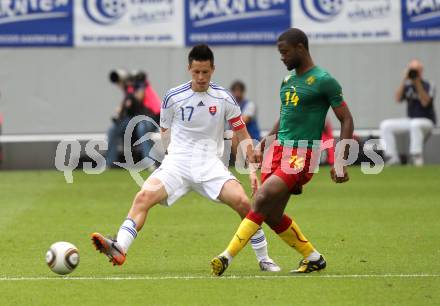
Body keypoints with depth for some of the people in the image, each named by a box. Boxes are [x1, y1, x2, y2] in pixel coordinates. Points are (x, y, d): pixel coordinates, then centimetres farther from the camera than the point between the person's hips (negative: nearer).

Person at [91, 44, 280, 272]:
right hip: (177, 163, 0)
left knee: (242, 202, -21)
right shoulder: (173, 97, 1)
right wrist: (174, 153, 11)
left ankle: (264, 260, -3)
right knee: (144, 197, -25)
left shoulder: (224, 99, 2)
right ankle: (119, 249, -36)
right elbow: (165, 131, 19)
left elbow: (242, 135, 8)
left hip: (211, 165, 0)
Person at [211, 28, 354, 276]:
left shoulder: (323, 81, -6)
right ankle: (313, 258, 21)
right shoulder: (288, 81, 16)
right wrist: (267, 141, 13)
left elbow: (347, 121, -5)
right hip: (279, 150, 8)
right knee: (272, 216, 4)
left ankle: (228, 257, -23)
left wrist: (341, 163, -11)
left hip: (302, 155, -8)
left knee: (262, 200, -21)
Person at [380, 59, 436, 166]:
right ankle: (392, 157, -10)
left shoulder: (428, 86, -9)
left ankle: (417, 156, -34)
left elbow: (425, 102, -25)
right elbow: (398, 99, -11)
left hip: (427, 121, -6)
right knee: (385, 125, -8)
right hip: (410, 120, 6)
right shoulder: (407, 86, 4)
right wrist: (404, 80, -17)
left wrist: (418, 83, -26)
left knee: (415, 124, -40)